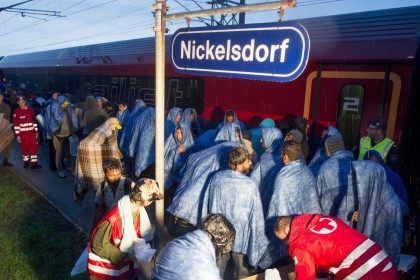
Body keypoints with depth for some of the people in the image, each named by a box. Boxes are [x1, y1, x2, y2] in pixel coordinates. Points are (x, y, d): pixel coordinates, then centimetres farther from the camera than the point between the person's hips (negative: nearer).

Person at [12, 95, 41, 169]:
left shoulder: (31, 110, 5)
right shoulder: (16, 112, -3)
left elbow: (34, 121, 9)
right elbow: (16, 125, -5)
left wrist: (36, 131, 6)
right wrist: (17, 135, -9)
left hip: (32, 133, 2)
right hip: (23, 134, -2)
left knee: (34, 148, -2)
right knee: (25, 149, 8)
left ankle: (34, 163, 2)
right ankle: (26, 162, 24)